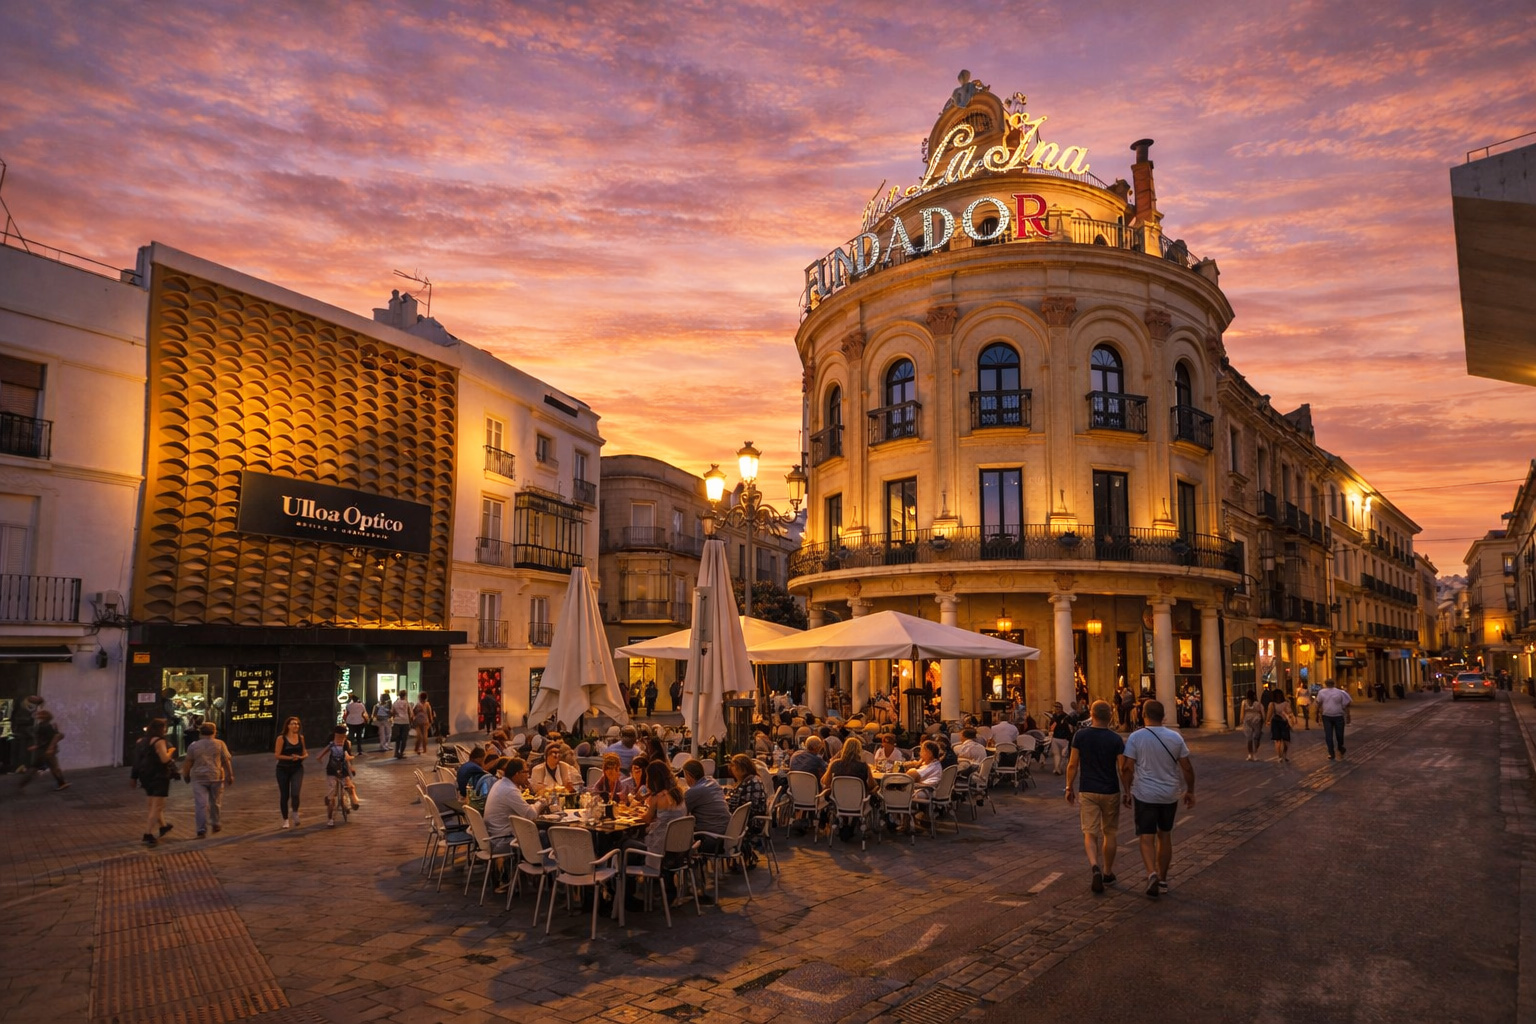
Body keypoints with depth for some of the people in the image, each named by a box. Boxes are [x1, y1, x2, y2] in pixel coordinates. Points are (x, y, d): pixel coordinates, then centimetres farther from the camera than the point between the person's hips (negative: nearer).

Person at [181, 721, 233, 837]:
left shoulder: (193, 746, 2)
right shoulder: (220, 744, 0)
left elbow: (188, 763, 3)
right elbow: (227, 761, -1)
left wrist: (186, 775, 16)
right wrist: (230, 775, 5)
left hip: (199, 778, 0)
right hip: (216, 777, 0)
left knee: (200, 804, -2)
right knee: (215, 802, 15)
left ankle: (202, 829, -7)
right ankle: (215, 824, 23)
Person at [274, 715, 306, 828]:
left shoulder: (300, 737, 3)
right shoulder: (281, 738, -8)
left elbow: (305, 753, 12)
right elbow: (277, 755, -10)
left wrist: (300, 757, -9)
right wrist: (290, 757, -21)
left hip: (297, 769, 2)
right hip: (283, 769, -2)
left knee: (295, 793, -17)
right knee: (284, 795, 7)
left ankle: (295, 814, 5)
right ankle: (285, 820, 23)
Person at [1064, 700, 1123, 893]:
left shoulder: (1081, 735, -6)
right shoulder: (1115, 739, -7)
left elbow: (1073, 765, -4)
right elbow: (1122, 768, -8)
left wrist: (1069, 787, 8)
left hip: (1088, 791, 0)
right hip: (1110, 791, 1)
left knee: (1090, 833, 3)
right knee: (1109, 833, 16)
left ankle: (1095, 868, -21)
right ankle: (1107, 874, 28)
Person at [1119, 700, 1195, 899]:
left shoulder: (1135, 737, -10)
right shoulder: (1175, 737, -1)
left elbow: (1127, 768, -12)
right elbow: (1187, 768, 2)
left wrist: (1127, 791, 0)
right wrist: (1190, 791, 14)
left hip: (1145, 795, -3)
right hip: (1170, 795, 3)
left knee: (1146, 837, 1)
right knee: (1165, 836, 17)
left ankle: (1152, 873, -21)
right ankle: (1162, 879, 24)